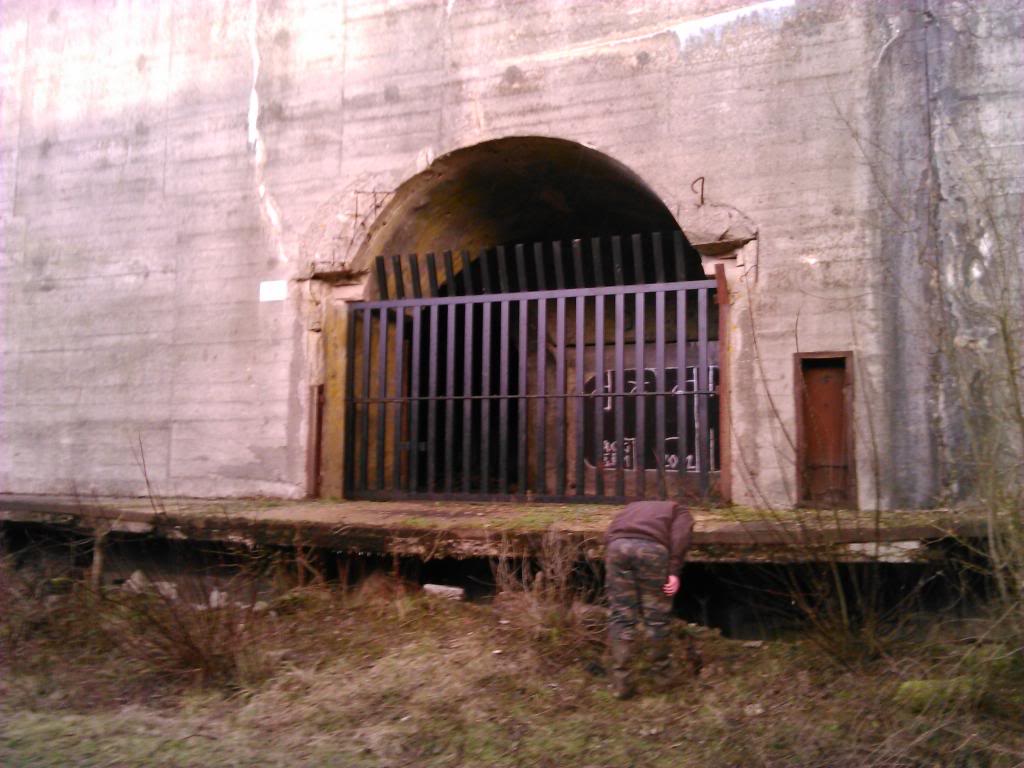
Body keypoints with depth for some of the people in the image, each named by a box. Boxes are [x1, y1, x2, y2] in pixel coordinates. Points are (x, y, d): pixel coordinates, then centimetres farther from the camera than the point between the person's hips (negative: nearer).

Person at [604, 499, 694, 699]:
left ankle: (621, 684, 10)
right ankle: (662, 674, 29)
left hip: (617, 545, 3)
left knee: (620, 617, 8)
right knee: (657, 616, 14)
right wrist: (674, 572, 0)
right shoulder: (680, 512, 31)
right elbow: (680, 537, 7)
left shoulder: (633, 507, 41)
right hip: (652, 547, -3)